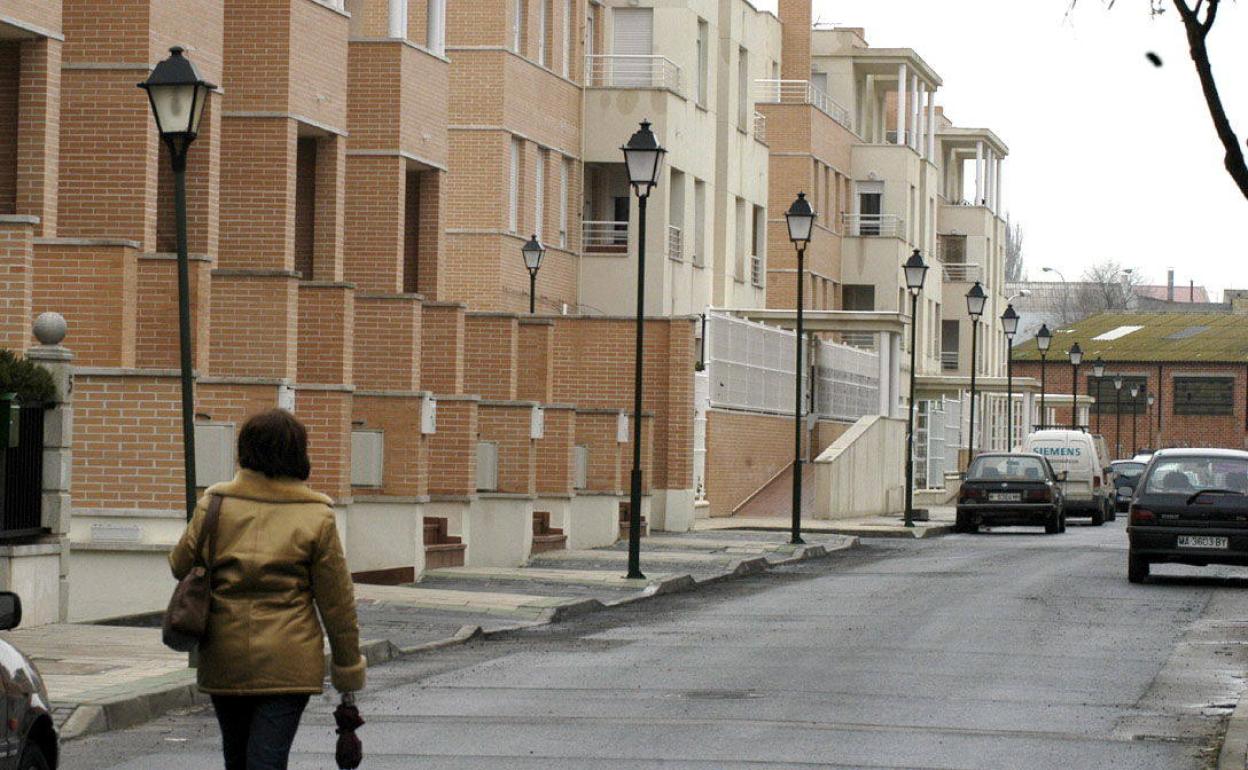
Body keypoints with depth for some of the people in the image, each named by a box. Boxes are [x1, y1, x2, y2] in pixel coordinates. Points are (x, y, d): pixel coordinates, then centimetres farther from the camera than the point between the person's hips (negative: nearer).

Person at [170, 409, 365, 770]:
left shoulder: (214, 504, -2)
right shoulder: (315, 517, -5)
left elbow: (181, 566, 7)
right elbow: (336, 600, -2)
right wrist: (348, 665, 8)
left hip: (224, 660, 3)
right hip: (287, 665, -3)